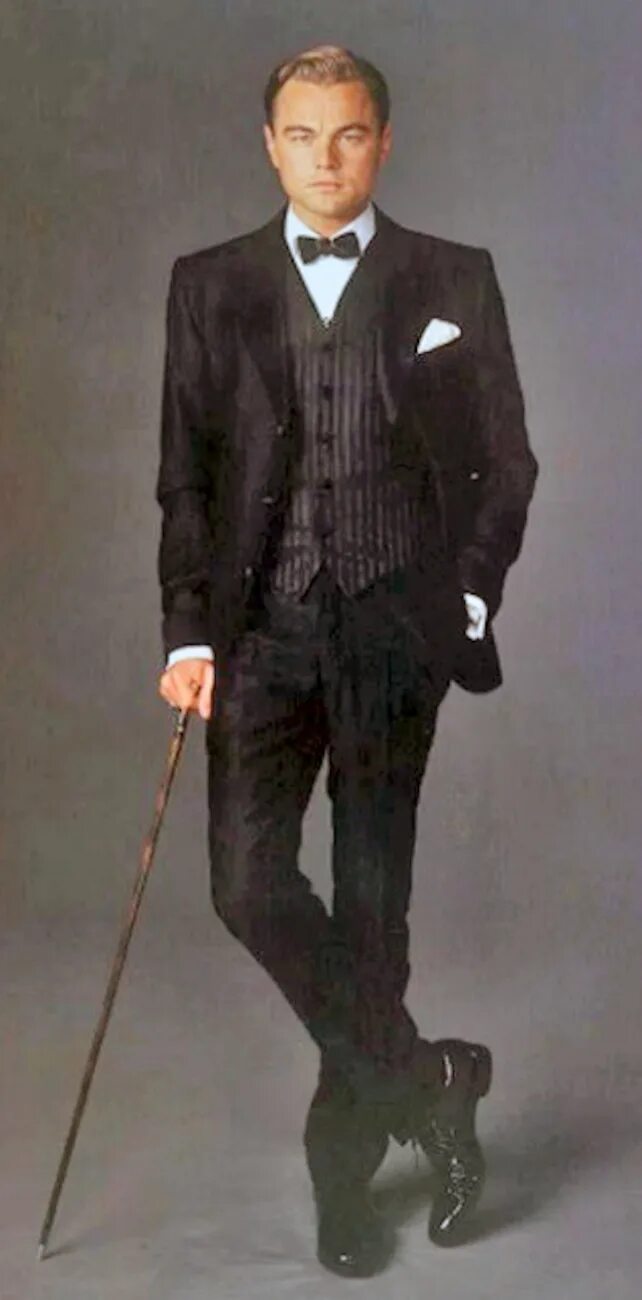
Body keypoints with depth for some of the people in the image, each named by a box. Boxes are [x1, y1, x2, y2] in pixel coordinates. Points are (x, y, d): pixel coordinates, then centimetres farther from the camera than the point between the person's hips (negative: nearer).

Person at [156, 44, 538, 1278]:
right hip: (262, 628, 1)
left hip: (392, 628, -1)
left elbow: (505, 463, 10)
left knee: (371, 891, 3)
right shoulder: (209, 285, 9)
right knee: (250, 883, -10)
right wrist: (191, 632, -4)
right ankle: (428, 1081, 11)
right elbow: (185, 473, 6)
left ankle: (344, 1170, 21)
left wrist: (465, 602, -1)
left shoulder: (453, 282, 6)